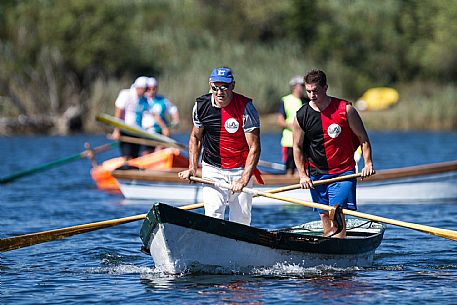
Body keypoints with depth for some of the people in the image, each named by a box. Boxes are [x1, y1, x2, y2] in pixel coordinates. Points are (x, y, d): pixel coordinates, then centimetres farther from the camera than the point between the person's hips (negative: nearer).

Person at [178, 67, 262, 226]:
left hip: (240, 170, -1)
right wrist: (192, 168, 2)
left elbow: (254, 148, -14)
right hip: (212, 169, 1)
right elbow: (195, 137, 14)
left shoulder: (245, 108, -13)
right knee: (213, 214, -17)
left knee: (241, 219, 2)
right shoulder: (201, 106, -3)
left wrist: (244, 180, -23)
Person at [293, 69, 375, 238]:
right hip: (317, 173, 3)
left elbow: (363, 139, -1)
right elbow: (297, 147, 7)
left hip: (344, 171, -3)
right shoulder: (301, 116, -1)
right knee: (325, 215, 6)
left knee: (336, 210, -19)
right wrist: (302, 175, -3)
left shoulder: (345, 109, -7)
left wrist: (368, 163, -12)